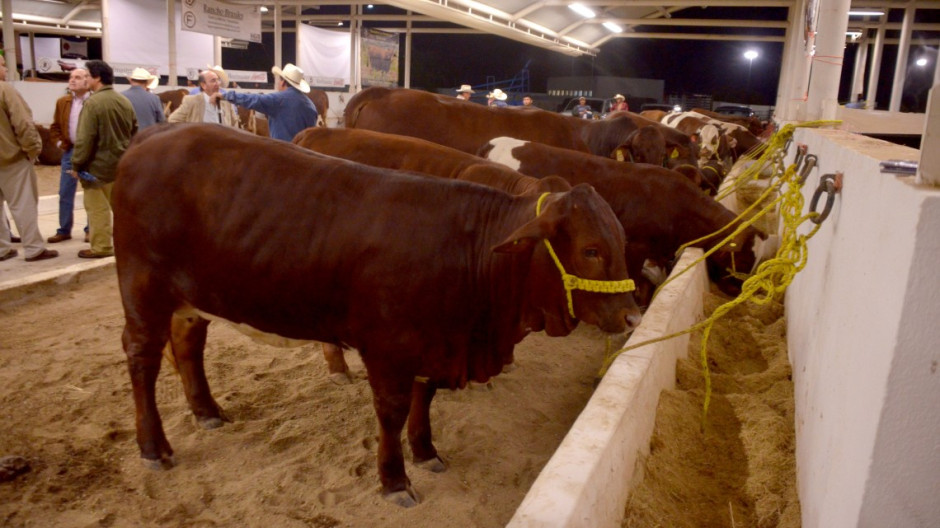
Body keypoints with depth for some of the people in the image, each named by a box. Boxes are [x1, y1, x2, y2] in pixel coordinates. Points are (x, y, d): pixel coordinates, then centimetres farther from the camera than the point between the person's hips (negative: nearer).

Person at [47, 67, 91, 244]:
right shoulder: (62, 102, 8)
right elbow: (55, 127, 15)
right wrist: (60, 143, 0)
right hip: (69, 152, 5)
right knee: (65, 193, 7)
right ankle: (64, 230, 17)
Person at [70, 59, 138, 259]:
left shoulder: (93, 102, -17)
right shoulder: (125, 101, 7)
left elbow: (85, 137, -19)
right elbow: (134, 132, 13)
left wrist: (77, 163, -11)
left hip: (98, 164, -7)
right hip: (122, 162, 7)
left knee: (97, 207, 2)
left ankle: (101, 246, 7)